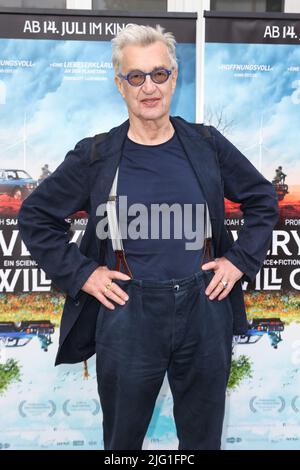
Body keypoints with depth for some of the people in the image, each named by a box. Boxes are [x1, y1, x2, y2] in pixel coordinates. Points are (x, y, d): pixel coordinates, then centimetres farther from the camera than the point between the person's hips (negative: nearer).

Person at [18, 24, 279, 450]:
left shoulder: (207, 144, 0)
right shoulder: (95, 156, -4)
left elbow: (263, 199, 11)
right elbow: (35, 217, 3)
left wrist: (241, 260, 2)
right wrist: (81, 273, -5)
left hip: (205, 310, 2)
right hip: (128, 315, -1)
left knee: (203, 437, 20)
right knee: (123, 438, 18)